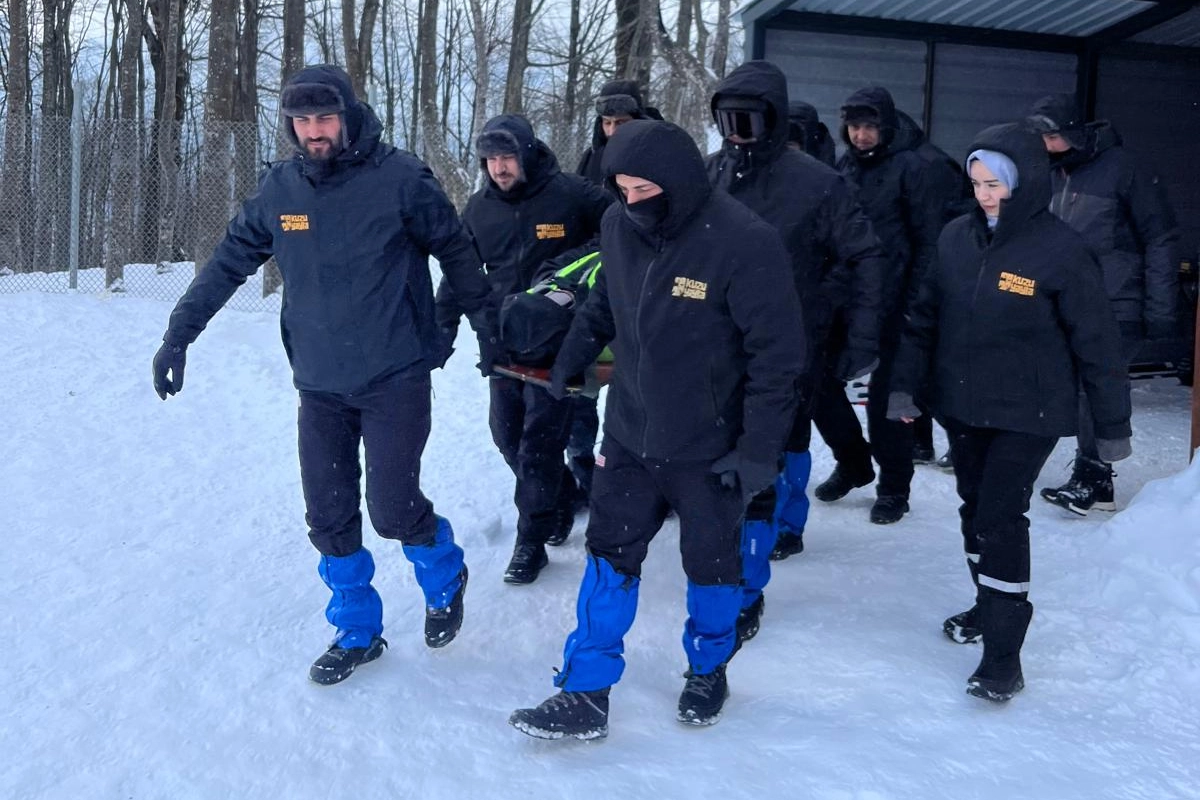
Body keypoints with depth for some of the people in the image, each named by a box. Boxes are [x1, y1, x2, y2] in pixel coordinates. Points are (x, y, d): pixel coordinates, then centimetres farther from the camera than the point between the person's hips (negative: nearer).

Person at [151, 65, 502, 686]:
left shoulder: (399, 178, -10)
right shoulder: (278, 189, 1)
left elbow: (456, 252, 1)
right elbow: (229, 261, 9)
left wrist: (487, 328, 7)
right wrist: (179, 334, 4)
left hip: (394, 377, -4)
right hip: (319, 383, 4)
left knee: (393, 509, -7)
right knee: (328, 517, 7)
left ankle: (444, 577, 26)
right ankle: (356, 632, 26)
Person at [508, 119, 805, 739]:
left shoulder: (743, 242, -22)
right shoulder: (618, 226, -5)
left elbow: (777, 354, -18)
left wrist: (759, 449, -17)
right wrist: (566, 363, 12)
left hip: (709, 450, -4)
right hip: (629, 434, 5)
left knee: (711, 565, 14)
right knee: (609, 557, 8)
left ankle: (707, 673, 39)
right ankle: (585, 695, 19)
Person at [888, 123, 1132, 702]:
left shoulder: (1060, 250, -14)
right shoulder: (956, 237, 0)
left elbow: (1095, 343, -9)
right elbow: (925, 316, 9)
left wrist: (1112, 425, -5)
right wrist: (904, 384, 5)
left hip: (1029, 414, -5)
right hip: (962, 405, 5)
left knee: (1001, 516, -10)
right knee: (975, 508, 15)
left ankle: (1003, 654, -3)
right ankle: (990, 605, 36)